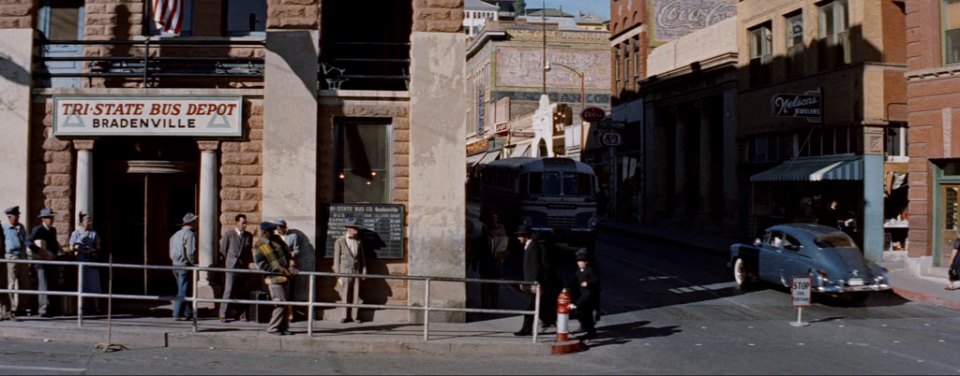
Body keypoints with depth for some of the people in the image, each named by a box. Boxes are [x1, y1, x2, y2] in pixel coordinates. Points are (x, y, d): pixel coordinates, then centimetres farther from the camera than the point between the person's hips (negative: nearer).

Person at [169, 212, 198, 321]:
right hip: (185, 266, -9)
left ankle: (188, 313, 22)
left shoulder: (176, 234, 13)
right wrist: (194, 264, -8)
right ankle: (177, 314, -4)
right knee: (182, 291, -4)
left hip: (175, 265, 9)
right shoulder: (190, 234, -13)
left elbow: (171, 253, 16)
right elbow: (191, 252, -21)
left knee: (183, 290, 15)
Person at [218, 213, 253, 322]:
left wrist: (249, 263, 9)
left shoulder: (249, 236, 8)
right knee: (229, 291, -6)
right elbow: (223, 250, 5)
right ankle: (223, 314, 0)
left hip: (244, 267, 3)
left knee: (242, 292, 4)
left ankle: (242, 314, 11)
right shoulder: (228, 234, -1)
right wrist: (229, 262, 7)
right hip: (231, 267, -3)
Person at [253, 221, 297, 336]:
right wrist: (279, 269, -18)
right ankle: (273, 328, -2)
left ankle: (283, 327, 18)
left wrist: (290, 265, -3)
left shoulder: (275, 239, 10)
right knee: (280, 303, -13)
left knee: (284, 303, 10)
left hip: (284, 276, 7)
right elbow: (261, 265, -15)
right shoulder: (258, 246, -10)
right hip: (274, 278, -7)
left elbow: (287, 252, 15)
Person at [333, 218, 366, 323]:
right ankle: (346, 316, -1)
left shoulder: (358, 241, 10)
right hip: (345, 272, -3)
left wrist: (364, 271, 9)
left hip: (356, 272, 3)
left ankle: (355, 316, 3)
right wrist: (338, 275, -5)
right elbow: (336, 259, -1)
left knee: (356, 295, 0)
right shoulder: (340, 242, -1)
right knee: (346, 296, -5)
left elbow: (362, 258, 15)